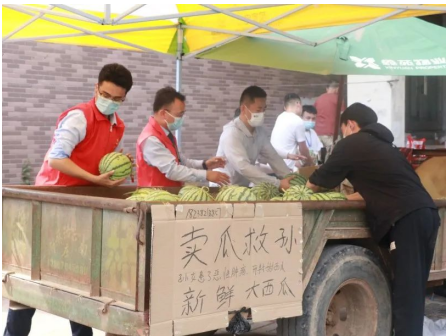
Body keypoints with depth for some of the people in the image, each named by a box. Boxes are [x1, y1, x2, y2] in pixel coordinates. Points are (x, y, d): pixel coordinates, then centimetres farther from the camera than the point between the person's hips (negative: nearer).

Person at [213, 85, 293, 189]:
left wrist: (291, 178, -8)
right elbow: (243, 167, -29)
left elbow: (273, 157, 7)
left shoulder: (259, 131, 1)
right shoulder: (231, 133, -21)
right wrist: (278, 183, -33)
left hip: (243, 188, 6)